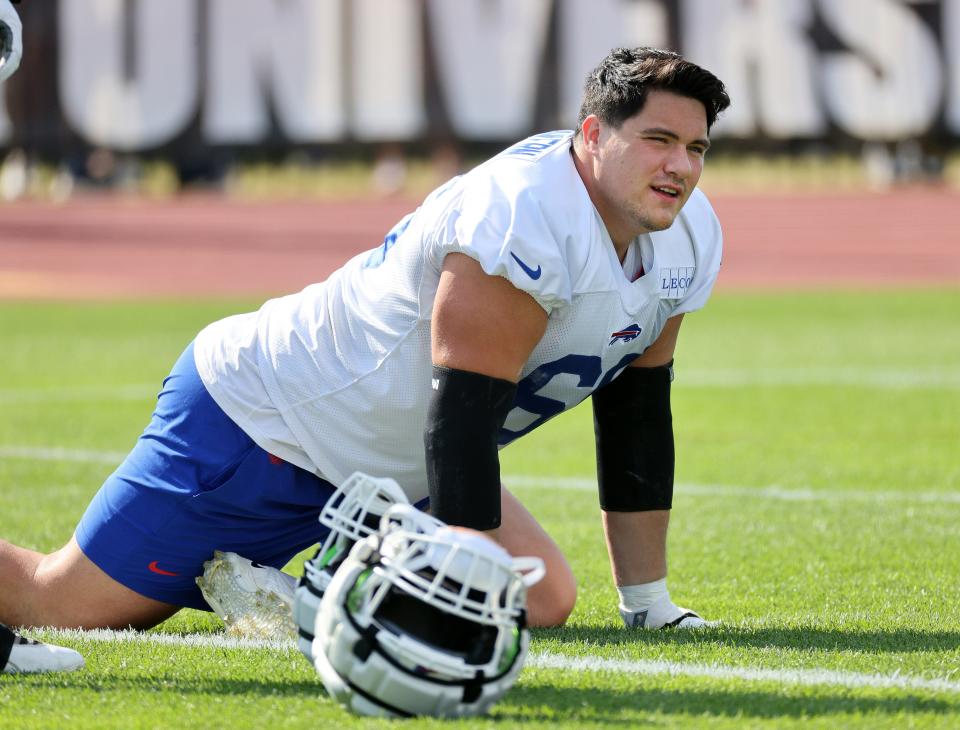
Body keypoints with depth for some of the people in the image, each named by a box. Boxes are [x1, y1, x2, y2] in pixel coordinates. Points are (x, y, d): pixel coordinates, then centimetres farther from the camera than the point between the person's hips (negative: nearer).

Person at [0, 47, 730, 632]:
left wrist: (649, 600, 5)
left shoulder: (688, 237, -3)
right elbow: (463, 415, -32)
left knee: (543, 601, -3)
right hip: (258, 428, -9)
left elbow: (635, 415, 6)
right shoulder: (526, 224, -32)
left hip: (389, 468, 9)